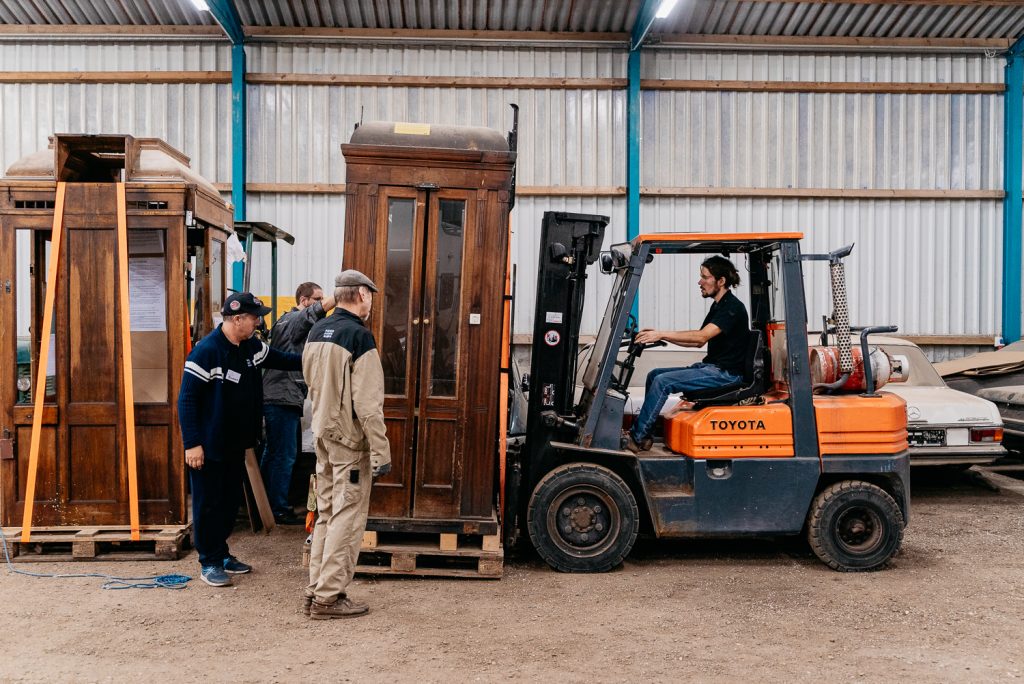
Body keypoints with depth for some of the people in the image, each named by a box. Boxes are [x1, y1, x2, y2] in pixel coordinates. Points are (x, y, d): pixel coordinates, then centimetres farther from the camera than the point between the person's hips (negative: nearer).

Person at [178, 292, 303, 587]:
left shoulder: (252, 347, 3)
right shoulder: (207, 351, -21)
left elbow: (283, 360, 19)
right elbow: (186, 399, -20)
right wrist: (192, 444, -22)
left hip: (236, 443, 8)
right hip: (209, 446, -8)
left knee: (230, 500, 16)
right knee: (208, 504, 3)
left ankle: (222, 554, 30)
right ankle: (209, 563, 14)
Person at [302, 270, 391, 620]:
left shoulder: (316, 332, 9)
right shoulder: (359, 335, -17)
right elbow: (368, 402, -20)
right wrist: (381, 451, -18)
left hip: (323, 434, 8)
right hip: (350, 438, -8)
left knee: (326, 513, 16)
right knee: (347, 517, 0)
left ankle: (315, 590, 22)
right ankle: (330, 597, 5)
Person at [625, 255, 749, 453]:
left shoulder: (732, 307, -16)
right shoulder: (718, 306, 16)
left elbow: (701, 336, -27)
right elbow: (698, 342, 18)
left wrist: (662, 334, -27)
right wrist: (662, 337, 8)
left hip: (726, 374, -10)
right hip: (711, 368, 10)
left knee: (663, 382, -20)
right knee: (654, 375, 5)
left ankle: (636, 438, -13)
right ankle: (644, 433, 4)